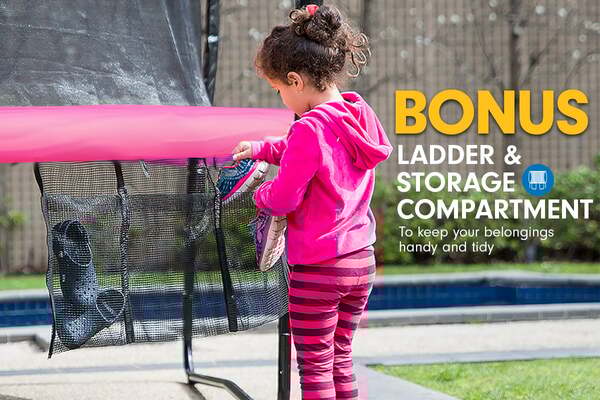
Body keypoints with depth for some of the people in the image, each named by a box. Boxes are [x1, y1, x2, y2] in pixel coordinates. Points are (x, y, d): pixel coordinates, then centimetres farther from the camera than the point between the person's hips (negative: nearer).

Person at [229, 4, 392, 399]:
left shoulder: (309, 130, -22)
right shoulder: (359, 114, 3)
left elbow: (282, 199, -17)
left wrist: (260, 193, 4)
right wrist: (261, 149, 21)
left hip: (318, 270, -8)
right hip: (361, 262, 8)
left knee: (315, 368, 3)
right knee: (341, 359, 17)